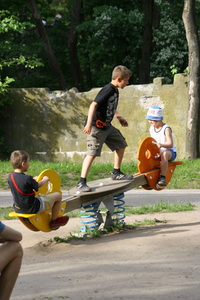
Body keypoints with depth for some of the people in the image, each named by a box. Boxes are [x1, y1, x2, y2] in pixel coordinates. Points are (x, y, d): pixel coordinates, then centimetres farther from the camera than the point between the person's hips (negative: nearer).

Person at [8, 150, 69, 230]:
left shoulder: (10, 176, -7)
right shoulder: (27, 179, -27)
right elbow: (37, 186, -7)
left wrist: (33, 179, 22)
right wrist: (45, 180, 14)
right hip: (33, 208, -8)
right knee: (58, 196, 5)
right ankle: (54, 221, 19)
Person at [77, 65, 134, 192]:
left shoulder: (115, 91, 11)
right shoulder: (107, 90, -19)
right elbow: (94, 105, -25)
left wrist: (119, 117, 32)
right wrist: (89, 124, -30)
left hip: (107, 126, 10)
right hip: (96, 127, -10)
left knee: (121, 144, 18)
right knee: (92, 153, -14)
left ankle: (116, 173, 32)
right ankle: (82, 182, -13)